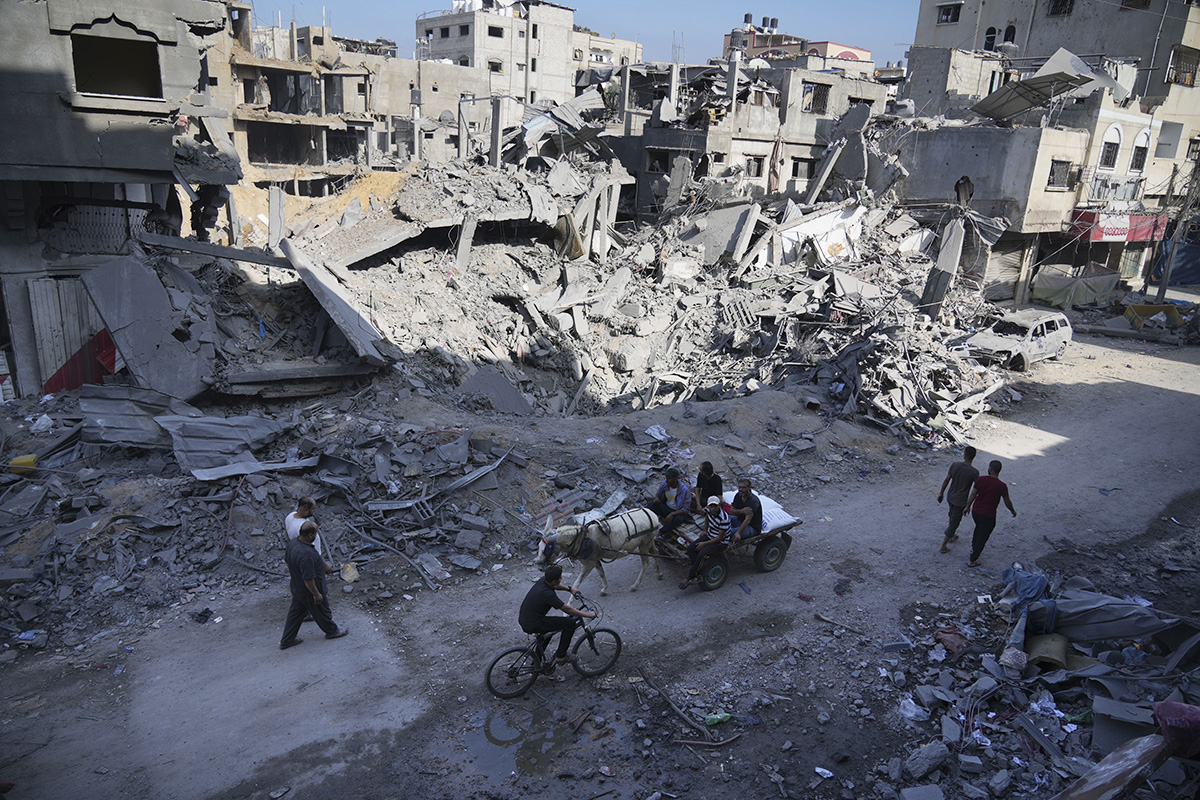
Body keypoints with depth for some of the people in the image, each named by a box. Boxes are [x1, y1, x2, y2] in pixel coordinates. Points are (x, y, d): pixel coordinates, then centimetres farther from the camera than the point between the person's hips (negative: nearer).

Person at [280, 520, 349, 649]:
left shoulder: (292, 543, -10)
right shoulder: (306, 554, -39)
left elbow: (287, 560, 9)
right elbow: (308, 579, -32)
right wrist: (317, 594, -19)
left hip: (297, 588, 8)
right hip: (309, 591, -8)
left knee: (295, 613, 24)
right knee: (322, 612, 17)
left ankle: (286, 641, 36)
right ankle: (332, 631, 41)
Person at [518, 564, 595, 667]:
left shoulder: (543, 580, -2)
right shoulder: (548, 594, -26)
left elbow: (555, 585, 25)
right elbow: (568, 610, -16)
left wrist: (569, 589, 24)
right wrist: (588, 614, -7)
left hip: (523, 619, 9)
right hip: (532, 626, -9)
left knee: (550, 625, 36)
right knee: (570, 624, -8)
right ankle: (560, 657, 5)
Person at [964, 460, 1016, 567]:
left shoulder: (981, 479, -10)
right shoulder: (1002, 486, -18)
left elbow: (973, 495, -2)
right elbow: (1007, 502, -5)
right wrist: (1013, 511, 15)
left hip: (975, 511, 4)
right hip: (988, 516, -4)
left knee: (979, 527, 33)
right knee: (982, 537, 10)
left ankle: (973, 549, 47)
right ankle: (972, 561, 17)